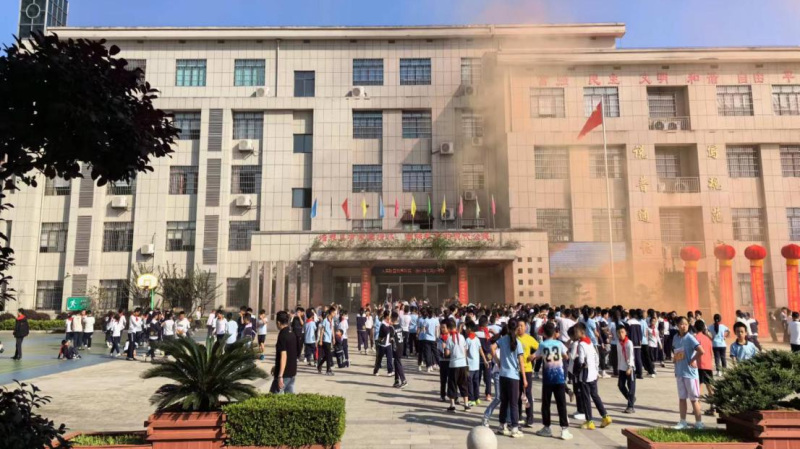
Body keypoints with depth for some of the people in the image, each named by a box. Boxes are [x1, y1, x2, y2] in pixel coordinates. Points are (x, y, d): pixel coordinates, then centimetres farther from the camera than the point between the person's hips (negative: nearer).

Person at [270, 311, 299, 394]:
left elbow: (283, 356, -21)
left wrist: (280, 376, -21)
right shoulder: (292, 334, 9)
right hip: (292, 372, 8)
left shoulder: (282, 336, -17)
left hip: (284, 374, -8)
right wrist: (276, 367, 27)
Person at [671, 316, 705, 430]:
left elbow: (701, 351, -25)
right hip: (679, 372, 6)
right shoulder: (675, 338, 6)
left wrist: (692, 361, -16)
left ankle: (699, 423, 11)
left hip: (690, 372, -6)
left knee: (694, 398, 2)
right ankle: (683, 422, 21)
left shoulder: (690, 338, -13)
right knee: (682, 398, 12)